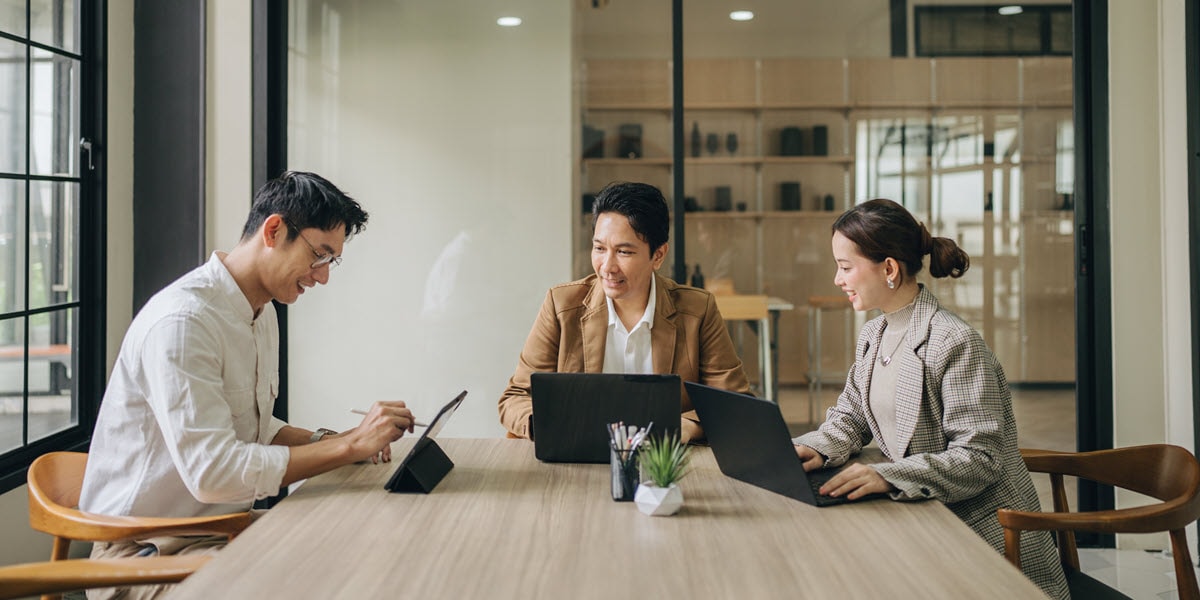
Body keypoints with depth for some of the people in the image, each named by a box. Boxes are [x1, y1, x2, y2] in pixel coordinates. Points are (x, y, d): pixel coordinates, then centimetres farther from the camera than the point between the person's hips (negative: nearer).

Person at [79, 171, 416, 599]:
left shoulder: (262, 313, 11)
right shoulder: (182, 320, -21)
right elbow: (212, 471, -28)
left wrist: (332, 440, 2)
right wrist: (348, 446, -25)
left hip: (222, 530, 9)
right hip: (145, 550, -9)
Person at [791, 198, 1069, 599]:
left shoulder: (954, 343, -19)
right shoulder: (873, 335, 9)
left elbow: (981, 459, -22)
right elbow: (850, 416, 15)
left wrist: (887, 476, -33)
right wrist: (816, 449, -8)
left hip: (983, 529, -7)